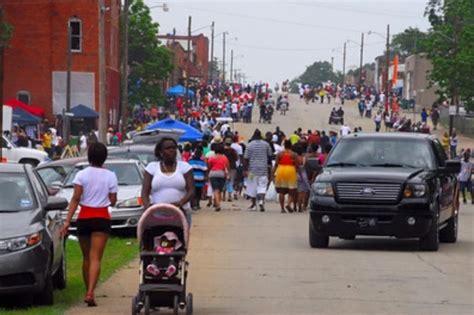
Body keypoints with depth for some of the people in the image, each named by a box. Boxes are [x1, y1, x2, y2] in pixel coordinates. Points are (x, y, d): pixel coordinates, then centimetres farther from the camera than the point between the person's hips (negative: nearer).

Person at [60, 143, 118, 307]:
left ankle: (88, 291, 23)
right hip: (102, 218, -1)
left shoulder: (82, 175, -3)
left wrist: (67, 220, -10)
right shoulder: (110, 176, -2)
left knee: (86, 257, 16)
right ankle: (90, 293, -23)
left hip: (84, 217, 1)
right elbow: (113, 201, -2)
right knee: (95, 258, -8)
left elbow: (75, 199, -9)